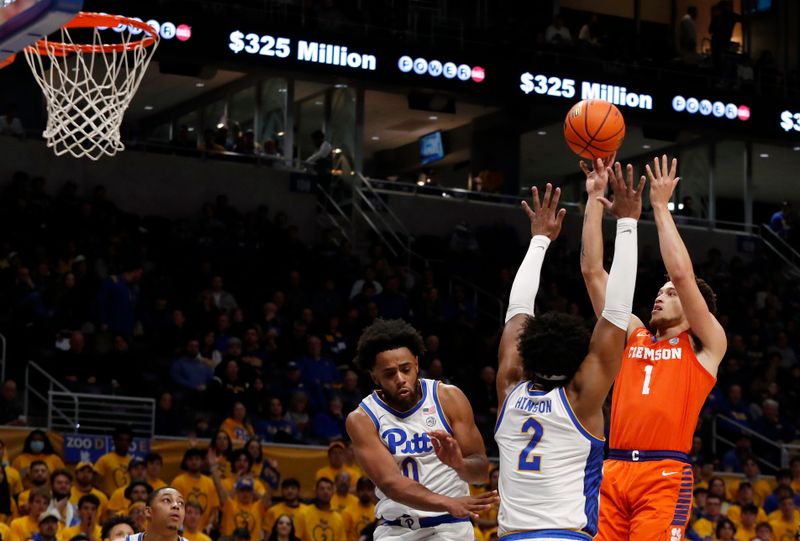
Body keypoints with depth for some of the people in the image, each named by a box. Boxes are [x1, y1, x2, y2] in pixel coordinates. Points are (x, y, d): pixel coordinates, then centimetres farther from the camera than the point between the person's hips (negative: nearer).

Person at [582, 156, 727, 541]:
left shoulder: (705, 344, 10)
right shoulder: (632, 335, 22)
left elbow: (681, 274, -4)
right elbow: (592, 270, 18)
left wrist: (660, 206, 2)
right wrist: (595, 198, 14)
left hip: (665, 474, -4)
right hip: (614, 470, 4)